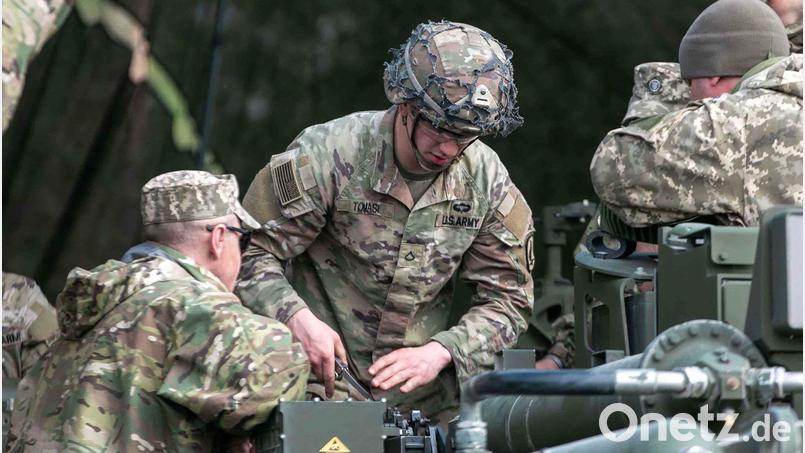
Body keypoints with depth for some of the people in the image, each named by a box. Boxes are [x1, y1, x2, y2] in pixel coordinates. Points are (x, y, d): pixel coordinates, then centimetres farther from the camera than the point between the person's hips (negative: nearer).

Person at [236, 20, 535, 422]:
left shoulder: (487, 181, -1)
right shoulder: (327, 155, -13)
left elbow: (508, 299, 5)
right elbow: (251, 252, -8)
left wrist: (439, 353, -13)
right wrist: (297, 319, -26)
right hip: (325, 380, -4)